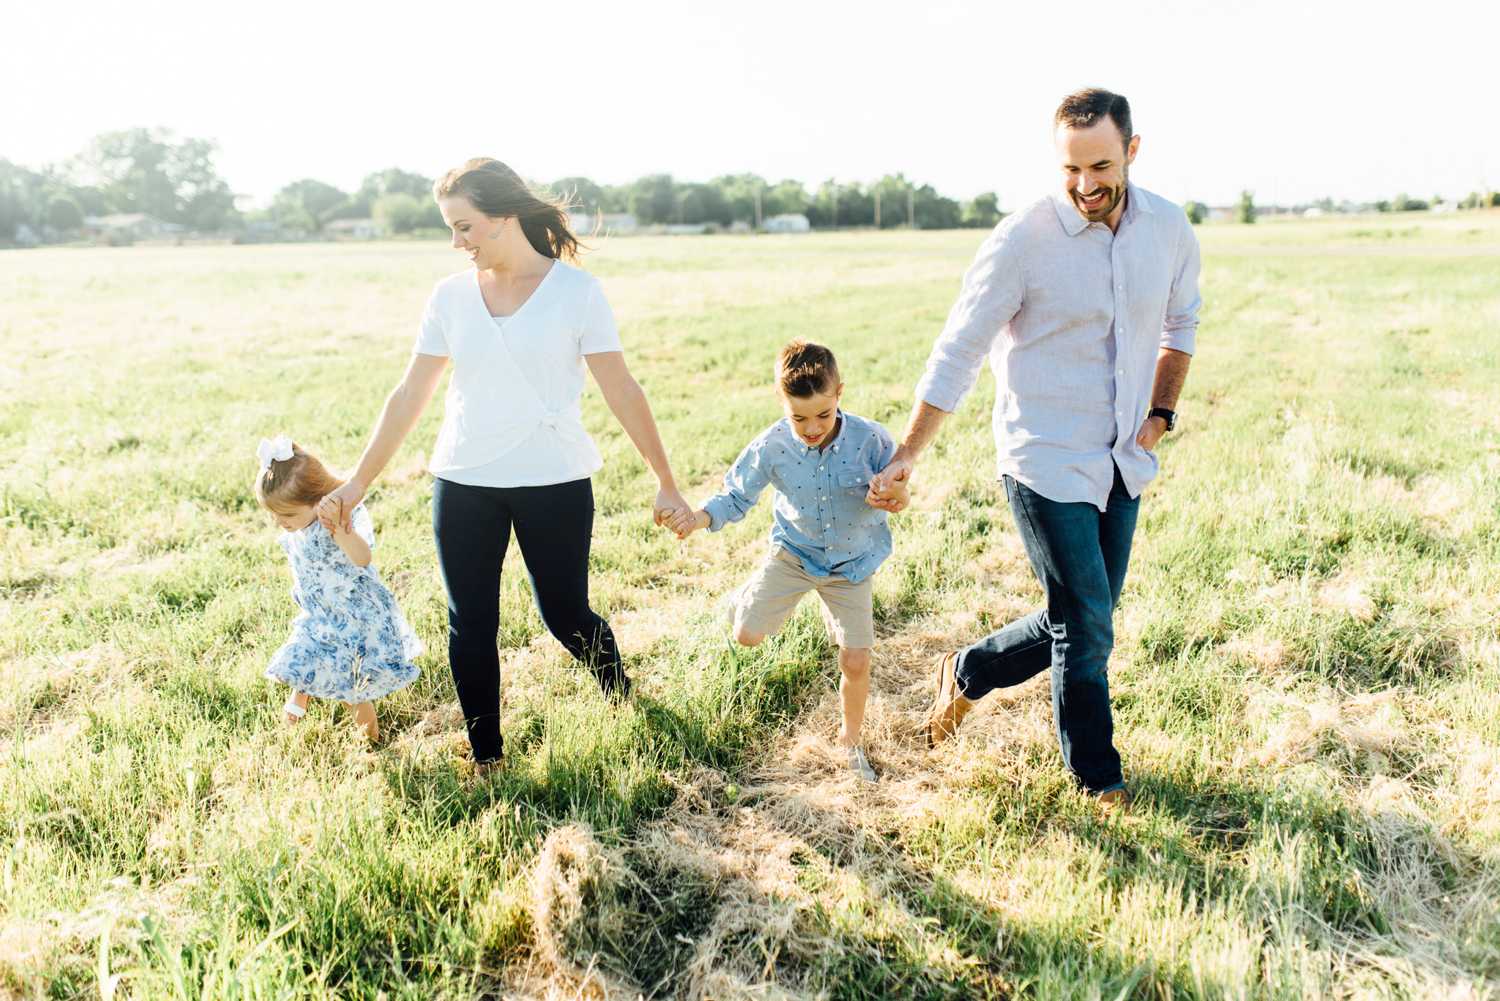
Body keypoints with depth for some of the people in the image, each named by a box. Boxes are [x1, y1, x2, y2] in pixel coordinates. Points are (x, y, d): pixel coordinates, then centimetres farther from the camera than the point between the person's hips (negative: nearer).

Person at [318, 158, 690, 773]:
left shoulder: (576, 290, -6)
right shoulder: (450, 296, 3)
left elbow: (621, 392, -5)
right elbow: (409, 397, 7)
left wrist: (666, 483, -5)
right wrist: (357, 484, 6)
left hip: (554, 483, -3)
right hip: (463, 485, 3)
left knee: (566, 616, 5)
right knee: (470, 626, 6)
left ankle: (621, 695, 37)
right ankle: (485, 759, 24)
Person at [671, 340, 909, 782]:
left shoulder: (869, 439, -23)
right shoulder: (771, 447, -21)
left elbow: (893, 488, -8)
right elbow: (737, 497, -10)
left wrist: (895, 497, -33)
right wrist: (700, 518, -29)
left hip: (852, 564, 0)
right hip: (793, 553, 1)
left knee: (856, 660, 0)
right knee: (747, 636, -1)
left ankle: (851, 738, 28)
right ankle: (748, 600, 38)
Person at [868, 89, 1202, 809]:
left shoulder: (1169, 229, 0)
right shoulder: (1023, 239, -15)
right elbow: (957, 353, -11)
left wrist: (1162, 412, 10)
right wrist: (906, 456, -12)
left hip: (1125, 462, 6)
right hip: (1047, 463, -6)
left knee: (1083, 625, 13)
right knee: (1087, 630, -2)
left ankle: (968, 674, 37)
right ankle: (1100, 784, 22)